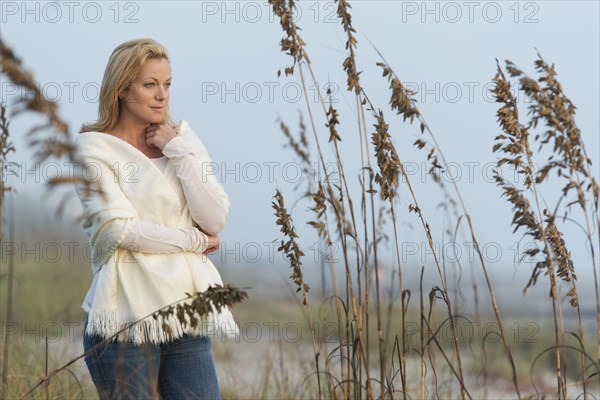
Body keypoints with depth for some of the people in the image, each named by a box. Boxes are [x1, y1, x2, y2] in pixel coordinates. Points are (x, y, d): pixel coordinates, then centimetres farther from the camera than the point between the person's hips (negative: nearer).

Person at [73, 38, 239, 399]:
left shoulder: (182, 138, 11)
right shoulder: (95, 148, -2)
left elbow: (216, 220, 1)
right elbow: (120, 230, -12)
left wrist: (177, 152, -3)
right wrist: (195, 240, -4)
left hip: (188, 315, 4)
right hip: (128, 315, -4)